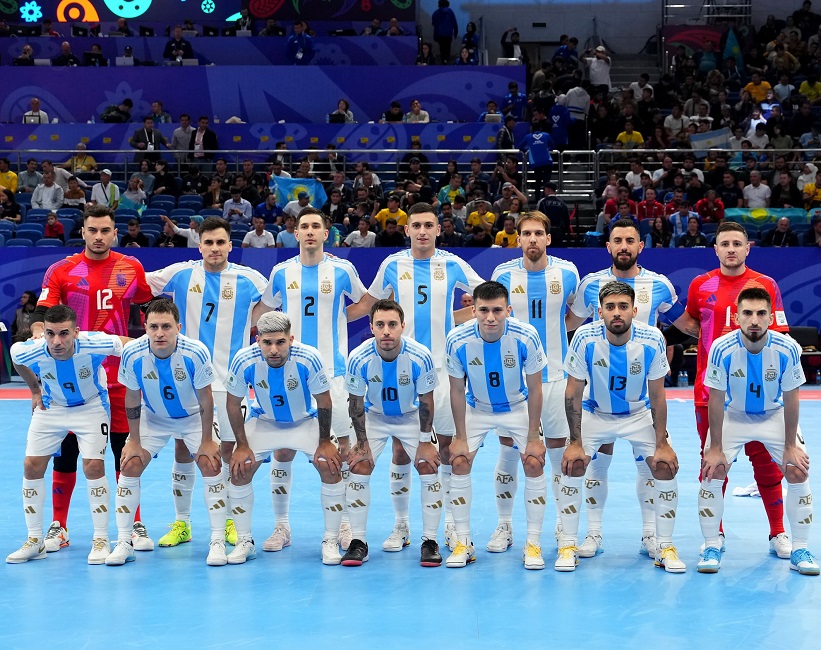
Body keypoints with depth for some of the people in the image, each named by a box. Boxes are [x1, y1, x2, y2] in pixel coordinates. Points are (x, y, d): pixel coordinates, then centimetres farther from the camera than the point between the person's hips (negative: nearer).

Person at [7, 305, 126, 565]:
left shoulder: (94, 345, -35)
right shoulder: (30, 351, -28)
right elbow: (14, 354, 0)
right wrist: (35, 390, 6)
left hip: (91, 406, -3)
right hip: (50, 407, 3)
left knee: (94, 466, -14)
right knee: (32, 466, -2)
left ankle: (101, 540, 1)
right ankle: (35, 541, 12)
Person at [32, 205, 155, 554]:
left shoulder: (131, 269, 4)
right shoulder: (61, 270, -1)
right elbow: (41, 316, -5)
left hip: (119, 377, 1)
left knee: (126, 452, 4)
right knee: (66, 451, 6)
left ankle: (134, 526, 14)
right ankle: (58, 527, 17)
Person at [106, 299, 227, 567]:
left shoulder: (195, 352, -31)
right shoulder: (132, 353, -26)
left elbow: (205, 400, -18)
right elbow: (132, 399, -11)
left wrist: (207, 441, -14)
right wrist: (134, 441, -7)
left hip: (193, 417, -2)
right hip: (152, 418, 2)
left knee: (210, 464, -16)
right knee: (130, 465, -8)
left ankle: (218, 542, -6)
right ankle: (123, 543, 3)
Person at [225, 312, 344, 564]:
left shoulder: (308, 358, -31)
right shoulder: (244, 361, -28)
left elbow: (324, 402, -15)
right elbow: (233, 404, -11)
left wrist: (325, 443, -13)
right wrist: (242, 445, -10)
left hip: (306, 421, -1)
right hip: (263, 421, 1)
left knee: (330, 467, -18)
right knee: (239, 470, -11)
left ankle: (331, 541, -2)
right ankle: (244, 541, 6)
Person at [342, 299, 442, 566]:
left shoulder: (420, 357, -29)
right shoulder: (359, 359, -27)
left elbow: (426, 401, -15)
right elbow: (356, 402, -13)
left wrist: (425, 442, -12)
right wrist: (362, 442, -10)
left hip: (412, 416, -1)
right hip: (374, 417, 1)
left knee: (428, 468, -11)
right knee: (359, 468, -11)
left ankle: (430, 541, 0)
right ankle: (358, 542, 0)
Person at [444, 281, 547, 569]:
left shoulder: (526, 337, -29)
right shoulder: (457, 340, -26)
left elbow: (534, 389, -16)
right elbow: (457, 390, -11)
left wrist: (533, 437, -13)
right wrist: (460, 436, -8)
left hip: (518, 407, -1)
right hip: (476, 409, 1)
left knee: (534, 464, -12)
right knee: (459, 463, -8)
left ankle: (533, 543, 1)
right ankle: (463, 542, 5)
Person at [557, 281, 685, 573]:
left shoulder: (652, 340, -24)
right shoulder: (585, 338, -26)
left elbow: (657, 396, -12)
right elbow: (573, 394, -16)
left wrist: (662, 444, -13)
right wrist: (576, 443, -17)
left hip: (639, 414, 0)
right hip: (594, 413, 0)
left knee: (665, 467, -12)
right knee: (572, 465, -15)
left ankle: (665, 547, 4)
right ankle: (568, 546, 0)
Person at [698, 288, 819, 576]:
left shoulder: (787, 349, -26)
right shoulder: (722, 349, -28)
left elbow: (791, 399, -14)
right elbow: (716, 400, -18)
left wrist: (790, 446, -10)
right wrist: (716, 448, -15)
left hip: (776, 416, 1)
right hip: (733, 416, -1)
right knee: (712, 473, -12)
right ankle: (711, 548, 3)